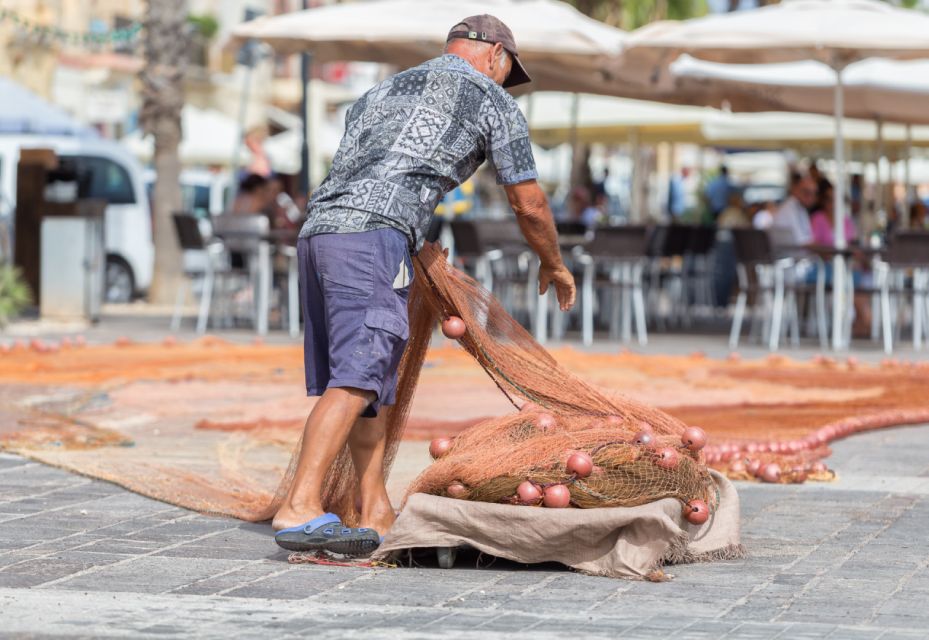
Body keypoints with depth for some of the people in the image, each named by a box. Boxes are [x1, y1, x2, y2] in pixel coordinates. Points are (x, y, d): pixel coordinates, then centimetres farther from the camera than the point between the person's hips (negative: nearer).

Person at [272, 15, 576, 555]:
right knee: (356, 377, -15)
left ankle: (378, 517, 10)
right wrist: (554, 266, 37)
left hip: (317, 227, 8)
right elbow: (529, 205, 18)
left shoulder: (384, 90, 33)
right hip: (376, 234, -8)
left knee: (373, 383, 12)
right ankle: (301, 509, -26)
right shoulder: (493, 102, 15)